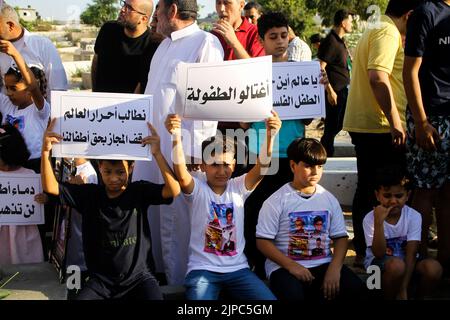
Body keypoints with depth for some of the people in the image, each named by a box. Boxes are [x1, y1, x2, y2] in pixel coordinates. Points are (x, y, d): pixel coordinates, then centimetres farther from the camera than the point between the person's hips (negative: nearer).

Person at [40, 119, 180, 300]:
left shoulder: (139, 192, -5)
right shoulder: (89, 194, 1)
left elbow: (174, 190, -20)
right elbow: (50, 187, -4)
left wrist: (157, 154, -31)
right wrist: (46, 151, -19)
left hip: (139, 278, -2)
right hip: (101, 280, 2)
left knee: (154, 295, -29)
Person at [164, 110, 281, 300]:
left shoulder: (239, 188, 5)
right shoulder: (198, 190, -2)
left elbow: (262, 165, -11)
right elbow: (180, 172, -22)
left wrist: (270, 135, -29)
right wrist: (176, 136, -38)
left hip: (237, 269, 3)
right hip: (202, 269, -2)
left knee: (269, 298, -15)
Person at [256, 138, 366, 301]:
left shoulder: (329, 200, 8)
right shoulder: (276, 201, -5)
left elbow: (341, 237, 7)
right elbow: (263, 241, -7)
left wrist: (334, 268, -10)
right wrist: (292, 266, -17)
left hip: (324, 264, 4)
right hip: (285, 266, -4)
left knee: (356, 289, -20)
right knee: (292, 295, -35)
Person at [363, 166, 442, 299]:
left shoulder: (414, 216, -13)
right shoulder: (370, 218, -17)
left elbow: (411, 253, -17)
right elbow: (379, 254, -23)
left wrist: (403, 289, -25)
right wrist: (378, 222, -35)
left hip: (405, 261, 2)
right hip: (379, 263, -2)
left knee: (433, 268, -28)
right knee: (396, 265, -37)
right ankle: (388, 297, -9)